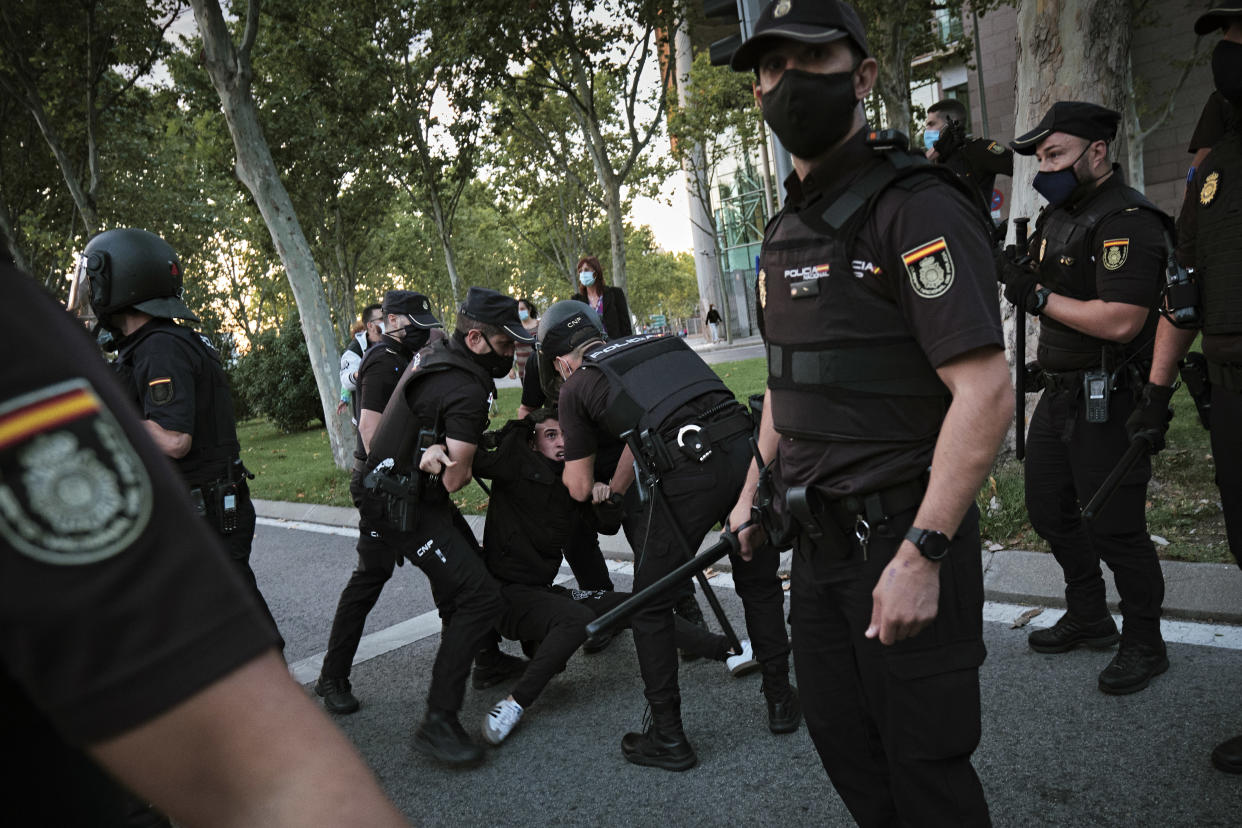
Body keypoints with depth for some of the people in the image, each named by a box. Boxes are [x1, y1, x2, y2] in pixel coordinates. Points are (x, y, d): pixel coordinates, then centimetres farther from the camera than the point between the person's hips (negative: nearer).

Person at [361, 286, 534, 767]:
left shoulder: (435, 352, 5)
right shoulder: (467, 391, -25)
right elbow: (455, 479, -23)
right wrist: (470, 462, -1)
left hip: (403, 487, 11)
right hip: (408, 505, -11)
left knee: (470, 569, 24)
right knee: (480, 597, -16)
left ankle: (487, 658, 45)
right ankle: (438, 723, -12)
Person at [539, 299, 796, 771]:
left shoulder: (575, 387, 14)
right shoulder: (659, 342, 29)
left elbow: (580, 488, 20)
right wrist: (614, 490, 50)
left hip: (687, 473, -5)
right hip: (747, 446, 6)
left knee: (651, 606, 13)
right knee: (759, 582, 25)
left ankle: (667, 738, 21)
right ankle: (781, 700, 37)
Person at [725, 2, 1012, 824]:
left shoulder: (917, 208, -16)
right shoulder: (787, 230, 11)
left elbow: (985, 393, -23)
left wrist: (919, 555, -25)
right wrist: (753, 493, 17)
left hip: (901, 537, -8)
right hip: (819, 538, 8)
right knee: (838, 734, 20)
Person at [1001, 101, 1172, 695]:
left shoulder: (1128, 222, -17)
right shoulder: (1057, 216, 13)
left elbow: (1121, 322, -27)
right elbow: (1036, 285, 19)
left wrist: (1040, 297, -18)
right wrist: (1009, 271, -2)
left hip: (1107, 400, -10)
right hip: (1058, 394, 10)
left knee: (1114, 526, -2)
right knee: (1049, 511, 17)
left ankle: (1144, 645, 18)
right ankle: (1087, 618, 35)